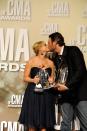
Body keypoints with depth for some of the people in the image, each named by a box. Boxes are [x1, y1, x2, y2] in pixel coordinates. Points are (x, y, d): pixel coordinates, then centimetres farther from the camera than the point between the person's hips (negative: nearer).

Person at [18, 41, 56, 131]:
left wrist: (51, 80, -4)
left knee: (44, 119, 3)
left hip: (46, 93, 3)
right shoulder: (31, 61, -1)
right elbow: (25, 77, -1)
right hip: (33, 92, -3)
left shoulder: (50, 63, 9)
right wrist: (33, 80, -20)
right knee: (32, 119, -2)